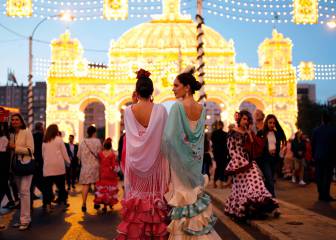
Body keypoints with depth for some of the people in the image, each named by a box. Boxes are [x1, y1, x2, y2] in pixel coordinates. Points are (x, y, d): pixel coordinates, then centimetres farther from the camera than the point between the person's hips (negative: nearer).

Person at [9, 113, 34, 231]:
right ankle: (24, 218, 18)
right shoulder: (13, 134, 12)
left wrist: (15, 147, -15)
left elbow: (30, 150, -13)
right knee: (21, 192, 11)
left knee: (24, 191, -11)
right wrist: (10, 148, 1)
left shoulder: (27, 132, -7)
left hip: (26, 165, -7)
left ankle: (25, 220, -6)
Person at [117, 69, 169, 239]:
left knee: (137, 195, 10)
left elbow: (130, 137, 8)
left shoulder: (128, 111, -5)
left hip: (135, 161, 1)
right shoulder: (160, 109, -11)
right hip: (154, 161, -1)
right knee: (154, 194, 8)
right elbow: (164, 137, -5)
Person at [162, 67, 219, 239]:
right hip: (195, 159, 6)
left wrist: (167, 157, -7)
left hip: (180, 158, -6)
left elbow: (170, 137, -21)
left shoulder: (177, 106, -16)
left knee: (183, 193, 3)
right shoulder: (201, 109, 4)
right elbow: (200, 137, 10)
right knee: (194, 190, 17)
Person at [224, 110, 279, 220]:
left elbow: (258, 146, 2)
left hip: (250, 163, 5)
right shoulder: (232, 133, -4)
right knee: (244, 187, -5)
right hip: (239, 164, -5)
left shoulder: (249, 133, 13)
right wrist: (243, 163, -14)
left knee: (256, 185, -4)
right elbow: (232, 151, -9)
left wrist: (250, 134, -6)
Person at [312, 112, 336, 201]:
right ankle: (326, 195, -1)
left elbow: (313, 144, 3)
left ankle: (321, 194, 11)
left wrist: (314, 155, 12)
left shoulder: (316, 130, 0)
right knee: (327, 176, 1)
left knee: (319, 176, 8)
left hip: (318, 157, 2)